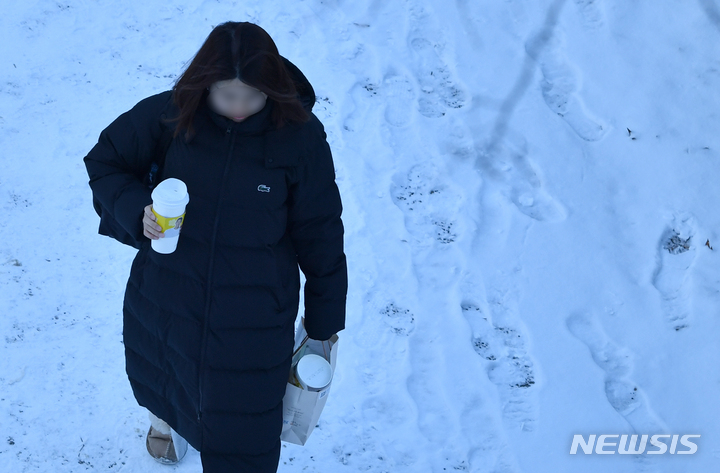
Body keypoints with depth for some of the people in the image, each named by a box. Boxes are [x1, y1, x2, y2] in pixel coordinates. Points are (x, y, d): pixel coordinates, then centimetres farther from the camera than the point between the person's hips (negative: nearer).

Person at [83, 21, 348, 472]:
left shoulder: (300, 136, -18)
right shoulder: (169, 114, -15)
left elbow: (319, 235, -8)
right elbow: (104, 161, 2)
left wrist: (324, 322, -2)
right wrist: (136, 210, -19)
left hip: (255, 316, -2)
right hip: (165, 298, 3)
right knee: (161, 376, 33)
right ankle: (165, 416, 70)